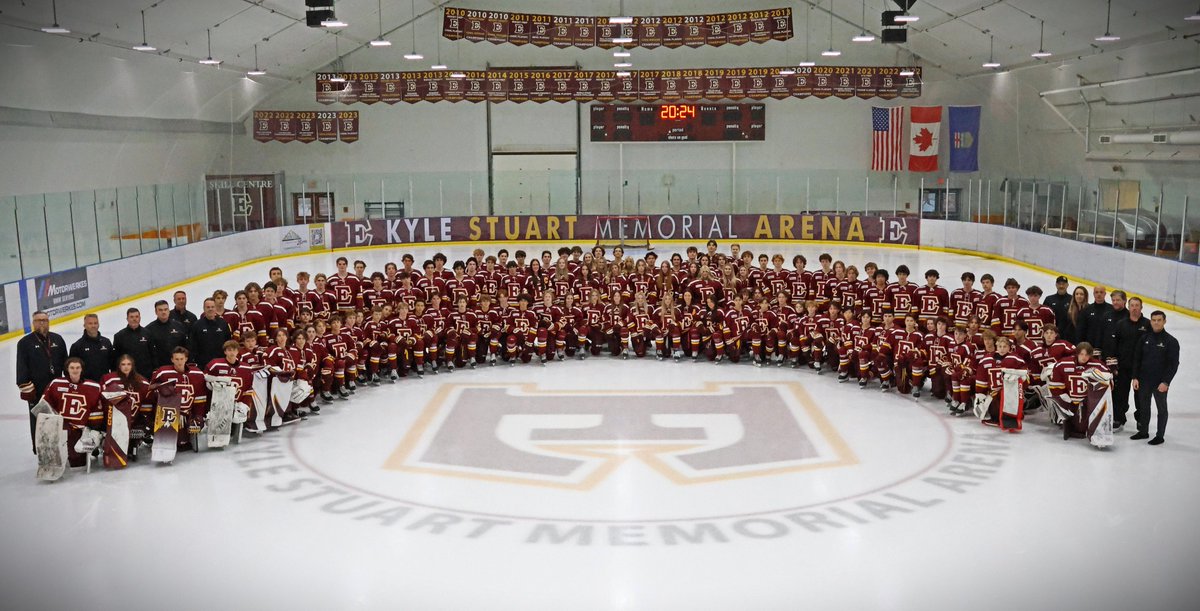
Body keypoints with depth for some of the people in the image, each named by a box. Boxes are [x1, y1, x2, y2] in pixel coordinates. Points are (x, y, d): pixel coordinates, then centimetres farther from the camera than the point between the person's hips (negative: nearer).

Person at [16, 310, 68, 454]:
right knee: (38, 420, 4)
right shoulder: (25, 343, -5)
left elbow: (65, 362, 12)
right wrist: (26, 388, -13)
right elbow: (21, 368, -8)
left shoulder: (57, 339, 7)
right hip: (36, 391, -4)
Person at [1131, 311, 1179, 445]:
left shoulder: (1171, 341, -8)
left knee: (1161, 409, 8)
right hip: (1143, 381, 4)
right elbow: (1137, 359, 8)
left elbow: (1174, 364, -10)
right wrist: (1135, 377, 1)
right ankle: (1143, 431, 28)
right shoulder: (1145, 338, 3)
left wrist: (1166, 382, -16)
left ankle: (1160, 435, 16)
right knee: (1143, 406, 14)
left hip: (1160, 383, -4)